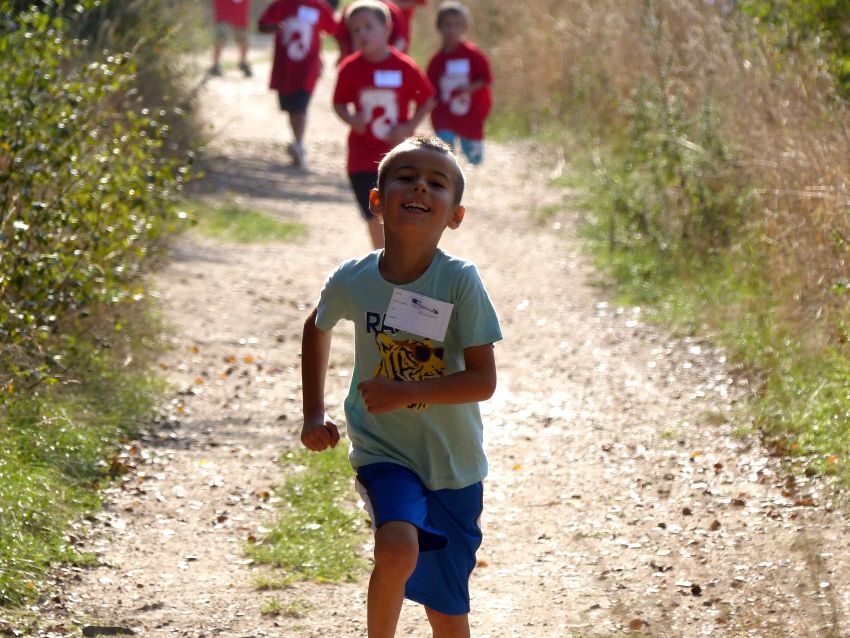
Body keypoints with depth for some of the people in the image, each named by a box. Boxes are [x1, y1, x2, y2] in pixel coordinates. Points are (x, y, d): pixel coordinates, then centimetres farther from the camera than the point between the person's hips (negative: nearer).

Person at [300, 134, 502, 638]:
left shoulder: (460, 282, -16)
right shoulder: (352, 282, -10)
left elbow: (483, 381, -17)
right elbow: (317, 328, 14)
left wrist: (405, 392, -27)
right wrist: (314, 415, 10)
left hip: (453, 465, 0)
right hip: (383, 452, 0)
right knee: (398, 549, -30)